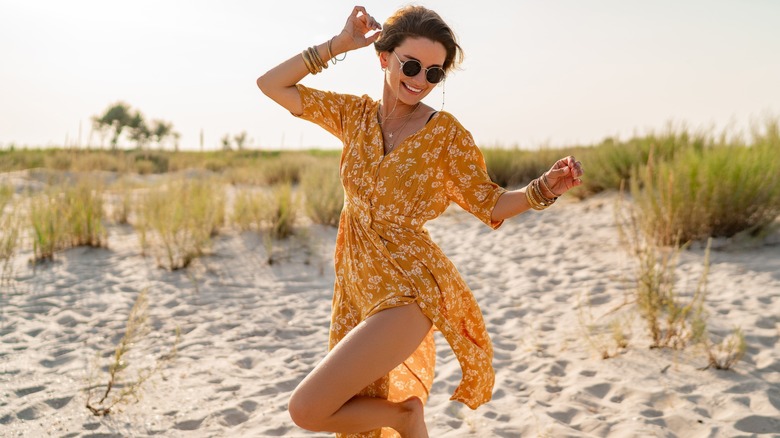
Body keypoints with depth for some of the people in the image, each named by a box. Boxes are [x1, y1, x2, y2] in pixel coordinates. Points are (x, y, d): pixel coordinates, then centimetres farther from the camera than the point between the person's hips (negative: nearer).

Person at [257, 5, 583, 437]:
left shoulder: (445, 131, -6)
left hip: (408, 289, -5)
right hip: (357, 288, 6)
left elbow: (489, 205, -1)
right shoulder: (354, 114, 5)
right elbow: (272, 84, 6)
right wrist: (339, 44, -1)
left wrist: (545, 187, -18)